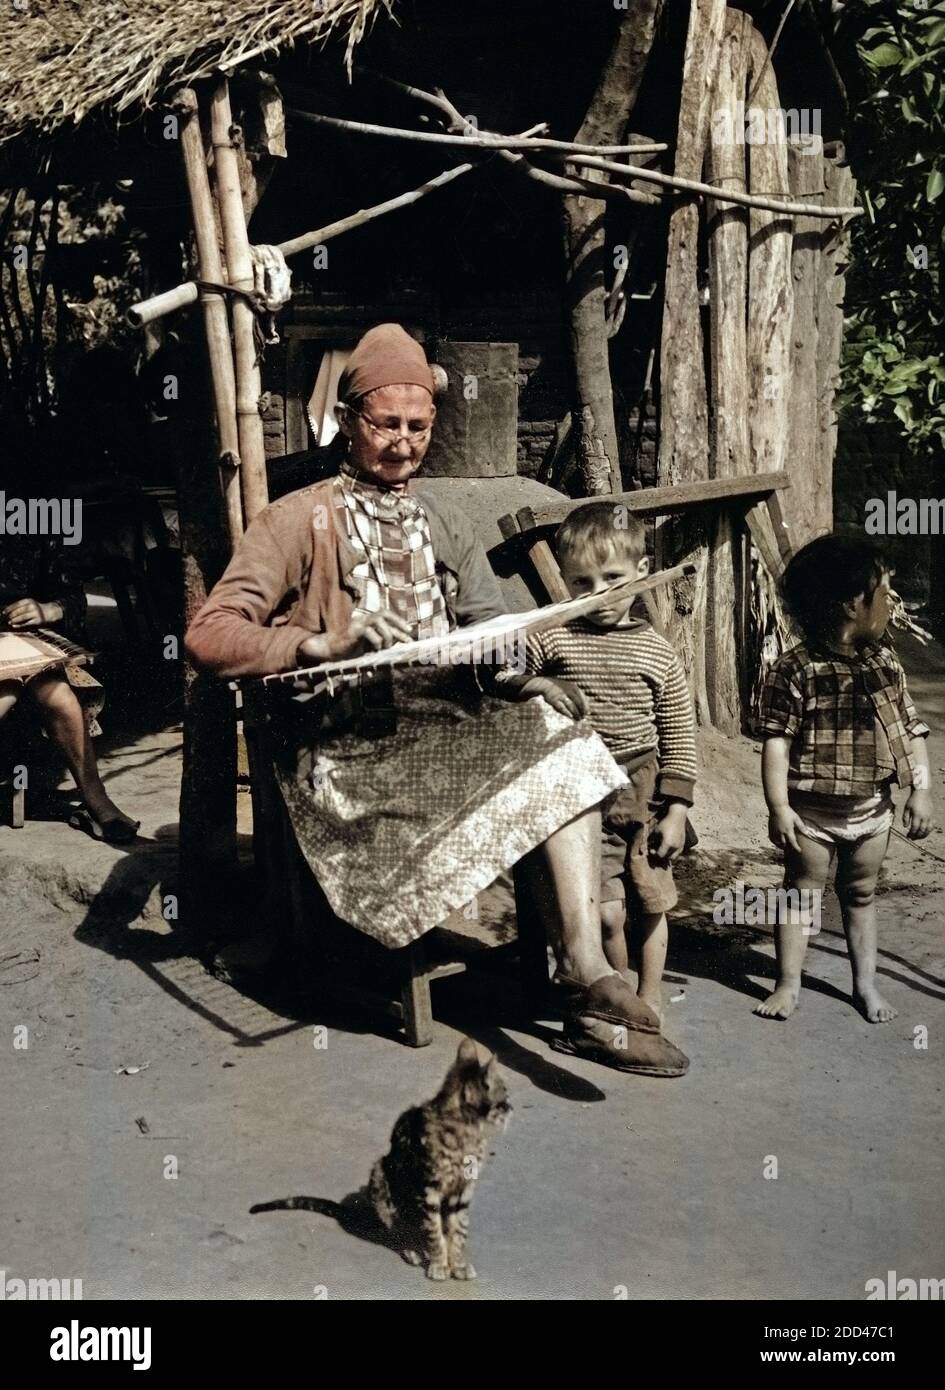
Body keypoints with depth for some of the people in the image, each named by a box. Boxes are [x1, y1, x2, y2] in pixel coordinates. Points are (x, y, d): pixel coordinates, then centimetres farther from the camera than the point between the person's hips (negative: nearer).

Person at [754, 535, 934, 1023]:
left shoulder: (886, 664, 0)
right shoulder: (795, 669, -15)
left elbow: (911, 731, 4)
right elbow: (777, 741, -16)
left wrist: (920, 790, -2)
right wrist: (778, 806, -19)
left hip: (872, 810, 4)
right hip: (812, 813, -4)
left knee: (860, 895, 17)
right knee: (802, 892, 7)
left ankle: (865, 983, 29)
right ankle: (788, 985, 16)